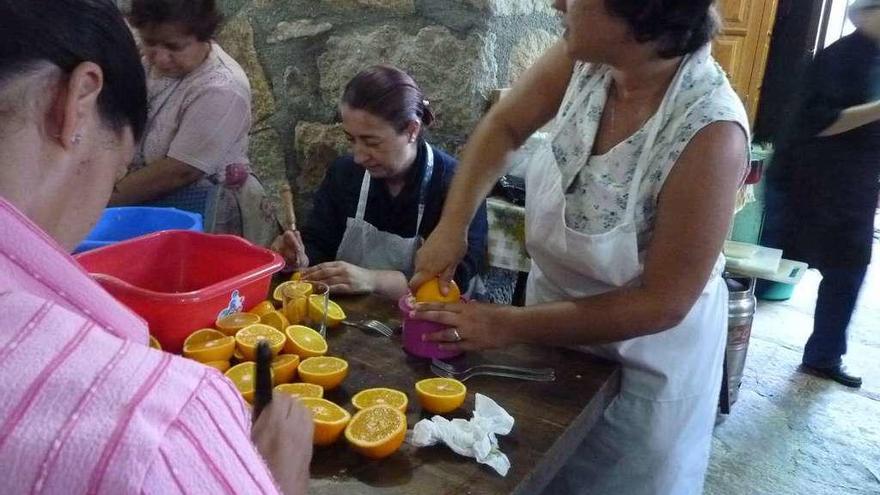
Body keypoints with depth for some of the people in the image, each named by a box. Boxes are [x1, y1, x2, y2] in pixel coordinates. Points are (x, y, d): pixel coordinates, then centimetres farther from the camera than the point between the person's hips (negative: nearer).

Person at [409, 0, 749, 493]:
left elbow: (663, 302, -26)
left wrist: (509, 326, -24)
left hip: (644, 357, -5)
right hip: (556, 320, 5)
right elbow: (503, 127, -2)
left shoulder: (709, 133, -33)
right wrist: (451, 226, -14)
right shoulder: (588, 57, -18)